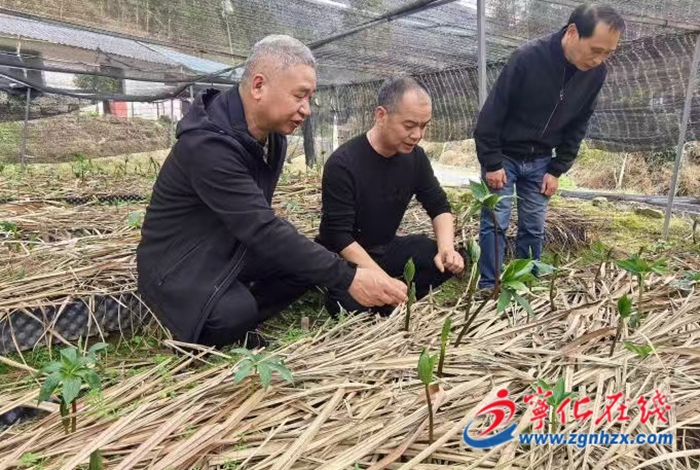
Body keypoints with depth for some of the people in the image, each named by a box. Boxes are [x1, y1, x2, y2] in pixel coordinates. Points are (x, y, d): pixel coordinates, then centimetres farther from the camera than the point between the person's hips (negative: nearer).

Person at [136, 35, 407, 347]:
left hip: (232, 252, 8)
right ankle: (195, 332, 0)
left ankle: (236, 323, 3)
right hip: (180, 266, -8)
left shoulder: (273, 135, -1)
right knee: (234, 314, -33)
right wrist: (348, 277, -33)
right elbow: (262, 228, -34)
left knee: (313, 263, -5)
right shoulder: (206, 143, -29)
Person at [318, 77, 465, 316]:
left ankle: (389, 302, -5)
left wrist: (446, 247, -18)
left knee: (452, 260, -15)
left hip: (387, 249, 6)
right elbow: (340, 237, -26)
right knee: (354, 304, -35)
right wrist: (385, 280, -34)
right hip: (345, 256, -5)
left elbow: (439, 206, 3)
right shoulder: (343, 164, -24)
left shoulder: (415, 156, -5)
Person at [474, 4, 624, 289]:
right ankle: (489, 288, 7)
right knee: (495, 223, -4)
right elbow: (492, 112, -19)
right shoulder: (528, 58, -24)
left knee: (534, 228, 7)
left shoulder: (596, 74, -8)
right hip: (504, 156, -4)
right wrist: (491, 164, -17)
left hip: (540, 161, 4)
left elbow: (578, 126, 4)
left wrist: (557, 170, 0)